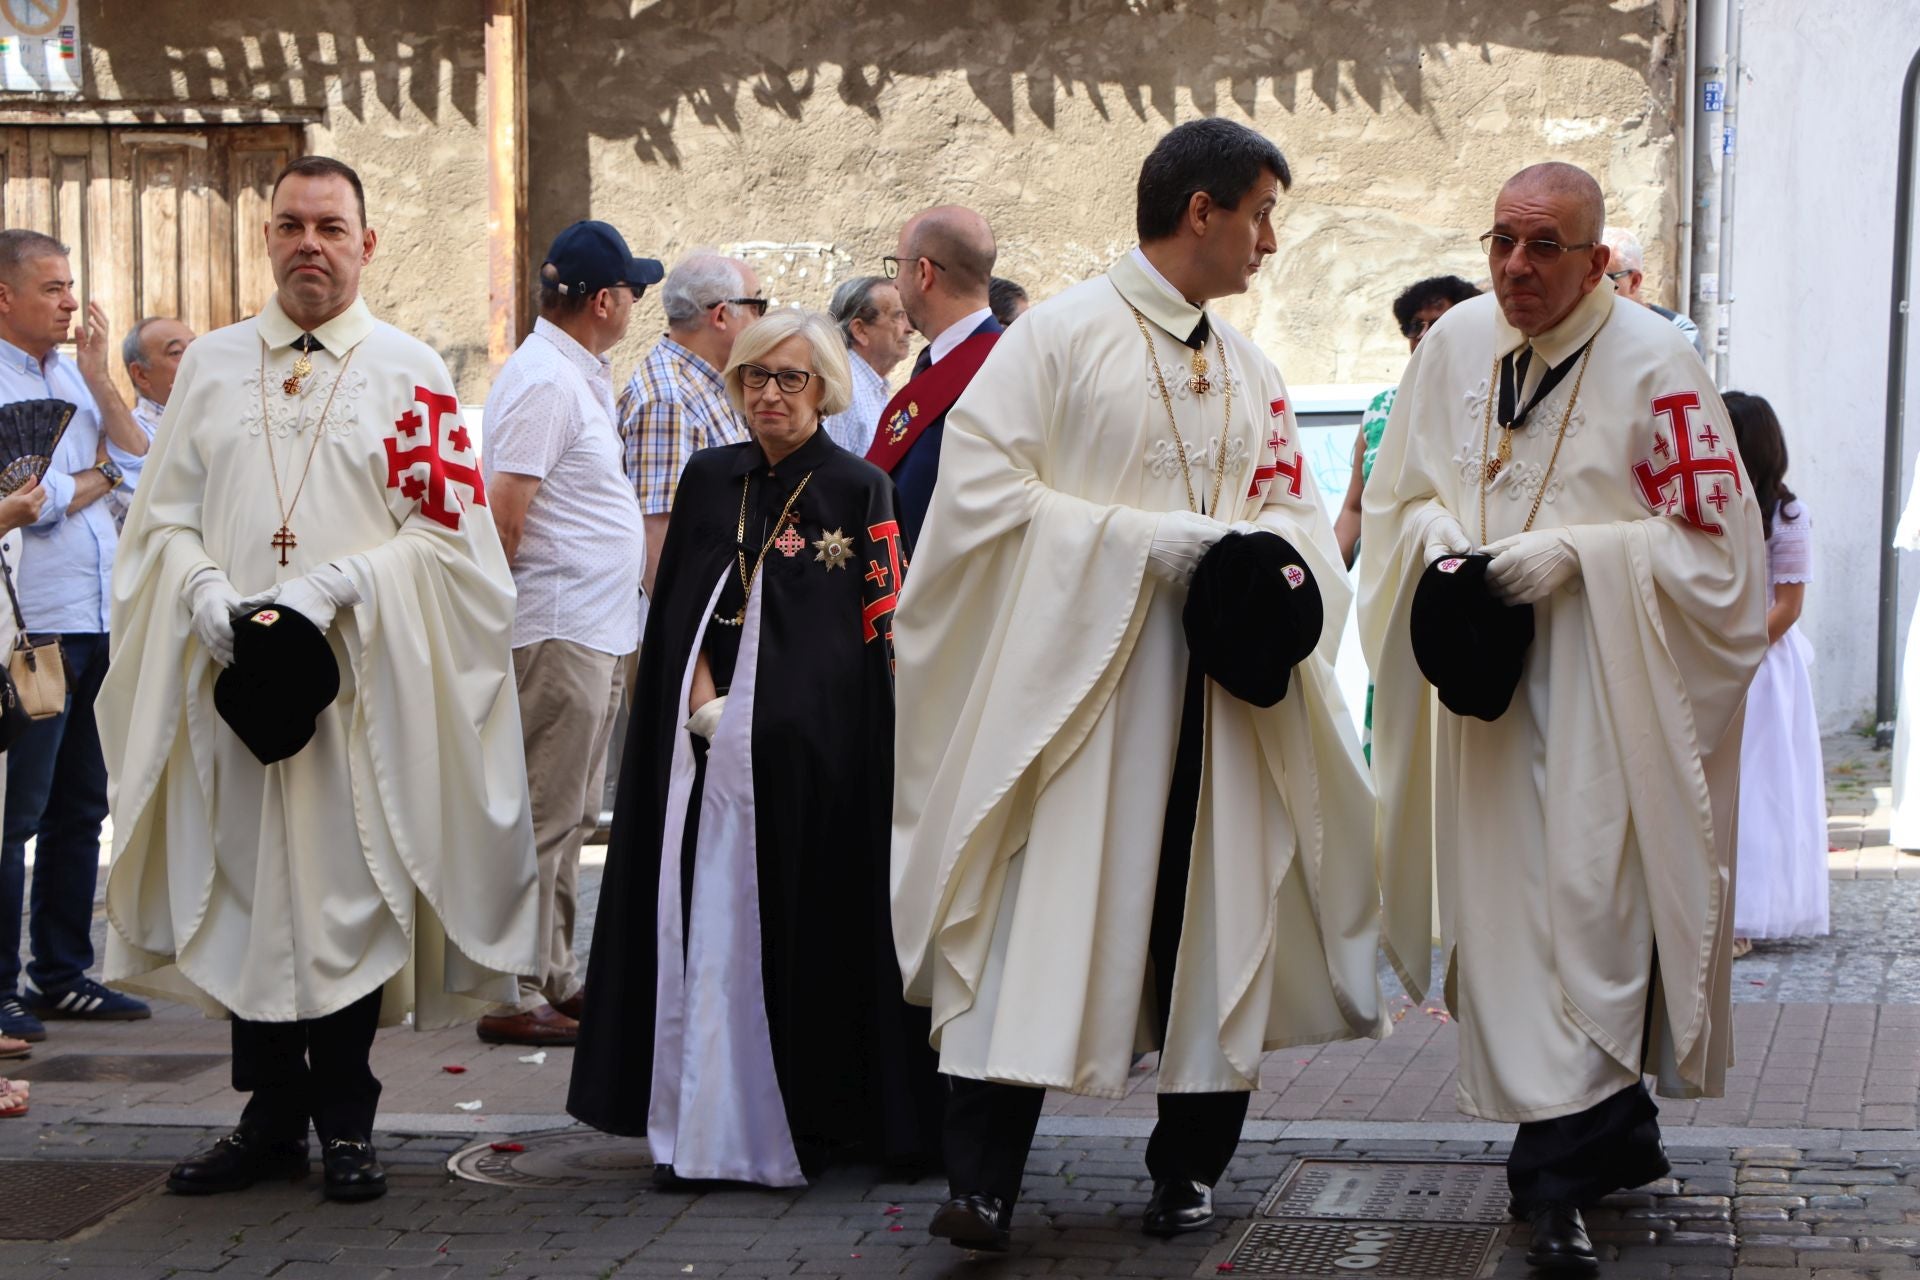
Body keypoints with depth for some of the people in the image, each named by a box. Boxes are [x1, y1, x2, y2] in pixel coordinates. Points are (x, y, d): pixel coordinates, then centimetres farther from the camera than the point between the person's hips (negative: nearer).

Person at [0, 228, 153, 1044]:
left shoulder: (72, 373, 15)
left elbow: (141, 468, 9)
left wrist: (98, 376, 1)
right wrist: (101, 476, 0)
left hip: (97, 621, 8)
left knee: (80, 805, 13)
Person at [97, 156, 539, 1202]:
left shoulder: (410, 373, 2)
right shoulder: (211, 364, 12)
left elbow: (444, 529, -3)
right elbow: (164, 518, 10)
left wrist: (328, 589, -15)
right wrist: (214, 602, -9)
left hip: (359, 679, -3)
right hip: (231, 677, 3)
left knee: (347, 890, 0)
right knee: (245, 889, 5)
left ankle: (344, 1120, 11)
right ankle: (270, 1116, 15)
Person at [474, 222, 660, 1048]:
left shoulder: (577, 375, 16)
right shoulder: (546, 381, -16)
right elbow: (504, 514, -21)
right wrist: (495, 615, -13)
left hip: (595, 632, 10)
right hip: (560, 631, -10)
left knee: (568, 818, 15)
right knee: (542, 820, -6)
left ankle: (556, 979, 24)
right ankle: (513, 997, -2)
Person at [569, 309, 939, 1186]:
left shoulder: (856, 490, -2)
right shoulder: (709, 480, 11)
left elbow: (876, 632, -4)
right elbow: (682, 610, 11)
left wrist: (766, 712, -9)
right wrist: (706, 701, -6)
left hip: (814, 749, -4)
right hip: (710, 745, 4)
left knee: (803, 916, -3)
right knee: (710, 923, 1)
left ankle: (806, 1119, 6)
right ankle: (711, 1121, 6)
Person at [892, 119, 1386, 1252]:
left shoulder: (1253, 372, 16)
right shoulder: (1061, 337, -3)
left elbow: (1297, 510, 19)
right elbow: (983, 489, -10)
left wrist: (1277, 550, -6)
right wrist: (1146, 541, -14)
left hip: (1221, 697, 6)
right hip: (1078, 682, -6)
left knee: (1211, 919, 6)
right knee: (1045, 915, -10)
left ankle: (1191, 1165, 19)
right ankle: (983, 1182, -8)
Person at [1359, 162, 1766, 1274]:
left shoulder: (1654, 366, -11)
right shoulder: (1457, 343, 6)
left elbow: (1713, 541, -8)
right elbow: (1400, 492, 17)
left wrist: (1575, 553, -18)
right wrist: (1440, 537, -5)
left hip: (1607, 688, -5)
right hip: (1489, 680, 6)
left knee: (1590, 903, -11)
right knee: (1506, 898, 7)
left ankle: (1563, 1167, -9)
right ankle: (1619, 1131, 22)